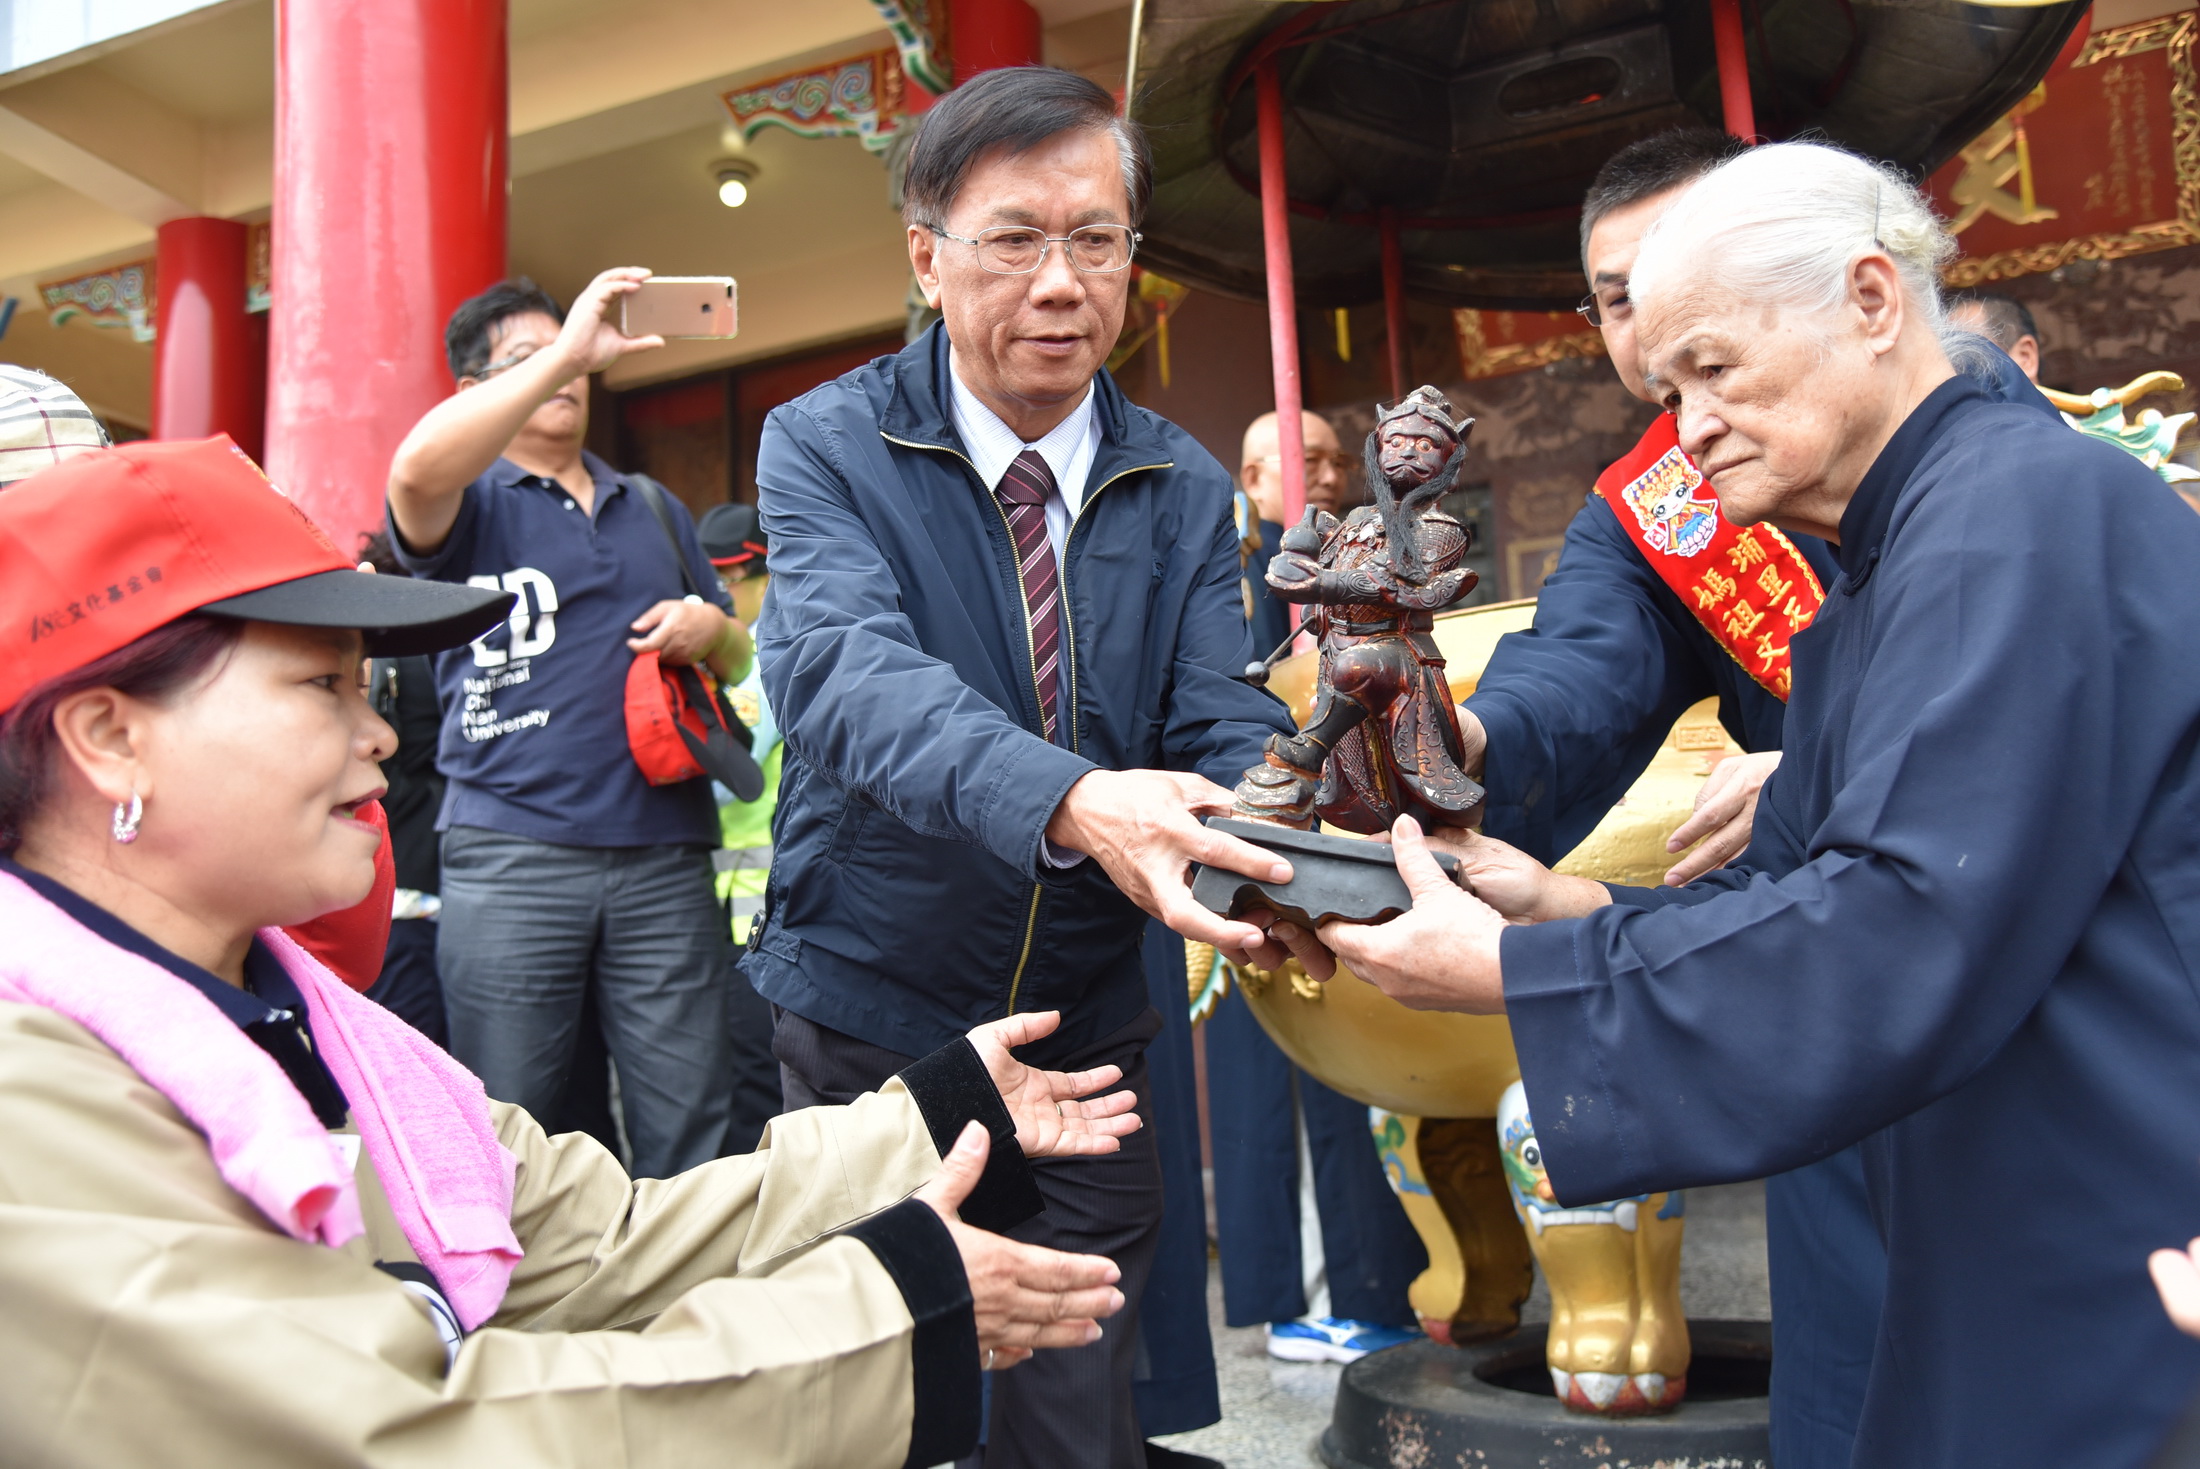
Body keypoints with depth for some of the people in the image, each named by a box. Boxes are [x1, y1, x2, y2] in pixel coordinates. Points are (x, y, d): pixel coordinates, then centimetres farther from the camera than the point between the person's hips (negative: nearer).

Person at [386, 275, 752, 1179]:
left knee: (691, 1135, 2)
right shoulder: (470, 503, 8)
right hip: (512, 852, -3)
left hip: (664, 850, 3)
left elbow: (737, 659, 25)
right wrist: (566, 353, -19)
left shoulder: (653, 509, 23)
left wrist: (711, 628, 1)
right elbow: (417, 470, -18)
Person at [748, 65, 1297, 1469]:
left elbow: (1225, 724, -8)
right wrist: (1071, 803, -47)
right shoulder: (827, 447, -11)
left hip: (1087, 1038, 3)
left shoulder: (1184, 488, 0)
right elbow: (850, 677, -28)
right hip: (871, 1022, -2)